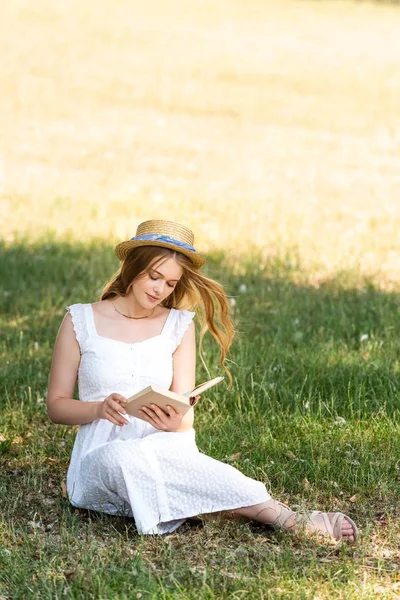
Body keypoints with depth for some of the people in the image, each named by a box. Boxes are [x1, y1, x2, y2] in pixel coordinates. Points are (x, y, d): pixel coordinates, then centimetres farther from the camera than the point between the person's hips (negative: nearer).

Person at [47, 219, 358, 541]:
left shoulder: (179, 325, 11)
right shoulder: (81, 320, 5)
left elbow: (186, 415, 4)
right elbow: (56, 405, 6)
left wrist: (175, 423, -21)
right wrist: (100, 408, -16)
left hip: (166, 450, 2)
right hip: (101, 452, -2)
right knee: (121, 457, -39)